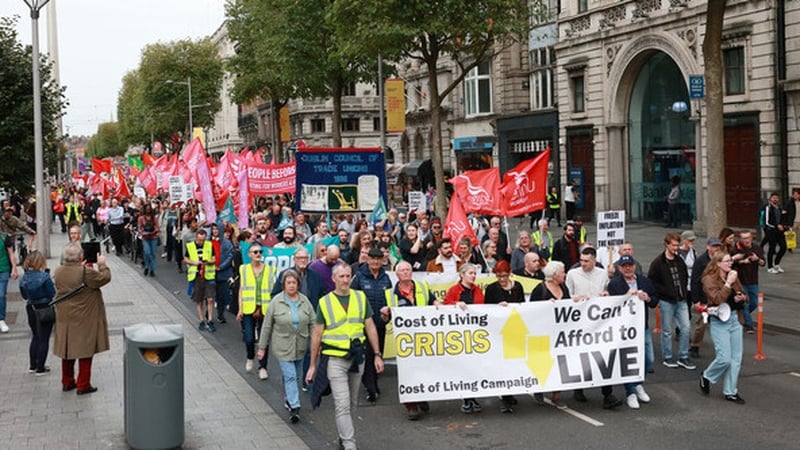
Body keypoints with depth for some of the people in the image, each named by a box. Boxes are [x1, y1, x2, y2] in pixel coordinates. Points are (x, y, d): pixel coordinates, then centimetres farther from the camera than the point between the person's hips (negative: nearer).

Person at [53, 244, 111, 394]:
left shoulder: (59, 271, -2)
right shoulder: (86, 272, -21)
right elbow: (104, 278, -11)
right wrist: (102, 265, 4)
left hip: (65, 318, 6)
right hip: (84, 318, -6)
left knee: (68, 348, 17)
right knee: (85, 350, 4)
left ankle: (67, 382, 27)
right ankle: (83, 385, 8)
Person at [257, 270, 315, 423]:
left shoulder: (304, 300, 2)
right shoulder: (276, 301, -7)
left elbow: (312, 323, 6)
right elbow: (267, 325, -2)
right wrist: (262, 347, -1)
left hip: (300, 347, 4)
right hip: (282, 346, -4)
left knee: (296, 375, 14)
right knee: (290, 376, -9)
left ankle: (288, 398, 35)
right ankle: (294, 407, -9)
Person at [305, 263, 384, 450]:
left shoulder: (360, 298, 4)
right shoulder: (325, 302, -3)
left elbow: (370, 327, 7)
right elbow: (317, 334, 1)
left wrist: (377, 355, 2)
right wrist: (313, 365, 1)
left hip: (357, 357, 3)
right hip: (334, 359, -3)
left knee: (351, 403, 14)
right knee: (342, 405, -8)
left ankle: (343, 435, 32)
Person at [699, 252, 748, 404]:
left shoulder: (733, 277, 10)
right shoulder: (709, 279, -10)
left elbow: (745, 297, 18)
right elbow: (718, 299, -22)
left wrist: (741, 297, -4)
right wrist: (728, 283, -21)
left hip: (734, 319, 7)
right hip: (719, 321, -7)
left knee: (736, 358, 5)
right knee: (724, 358, -11)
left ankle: (730, 392, 15)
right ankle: (706, 376, 17)